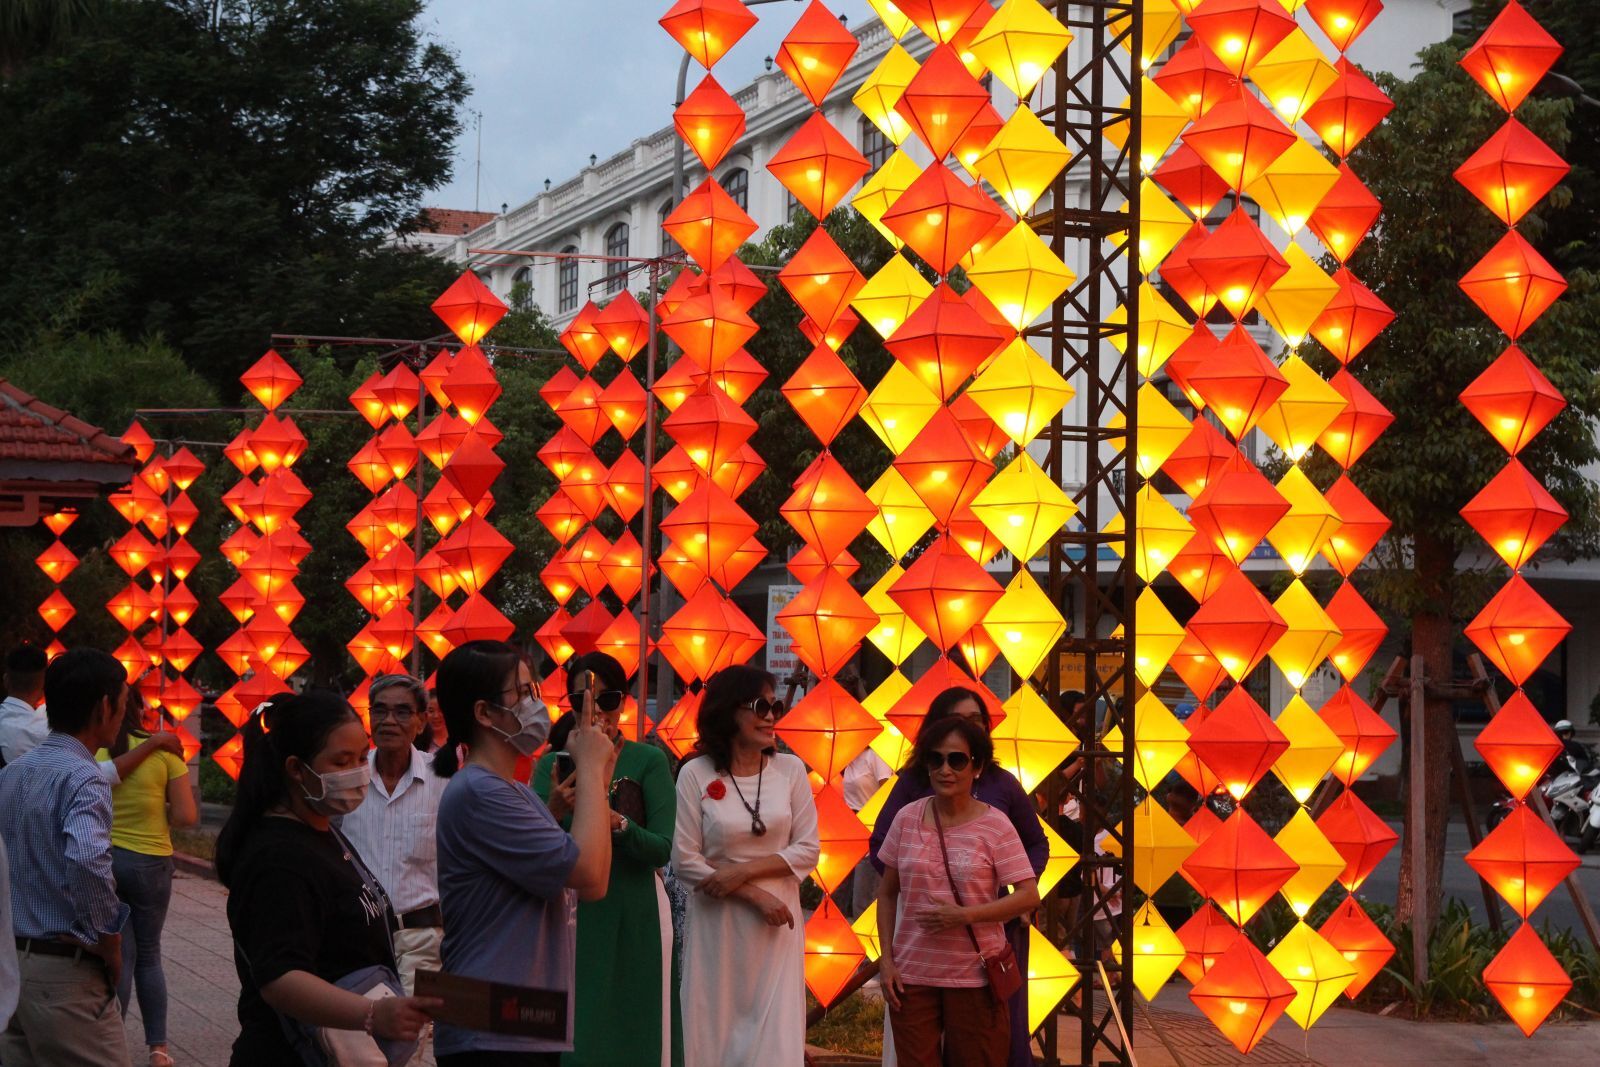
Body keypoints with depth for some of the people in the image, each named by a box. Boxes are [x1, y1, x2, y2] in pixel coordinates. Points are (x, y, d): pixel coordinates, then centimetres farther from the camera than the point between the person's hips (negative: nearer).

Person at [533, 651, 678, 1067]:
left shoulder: (647, 761, -1)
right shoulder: (553, 765, 5)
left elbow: (662, 849, -8)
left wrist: (617, 822, -26)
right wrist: (553, 811, -22)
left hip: (634, 917, -2)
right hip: (569, 913, 2)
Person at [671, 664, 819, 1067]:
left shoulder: (790, 770, 1)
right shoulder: (696, 775, -6)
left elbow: (808, 850, 1)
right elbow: (685, 860, -7)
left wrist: (744, 871, -11)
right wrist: (754, 895, -12)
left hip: (777, 923, 1)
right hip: (717, 926, -1)